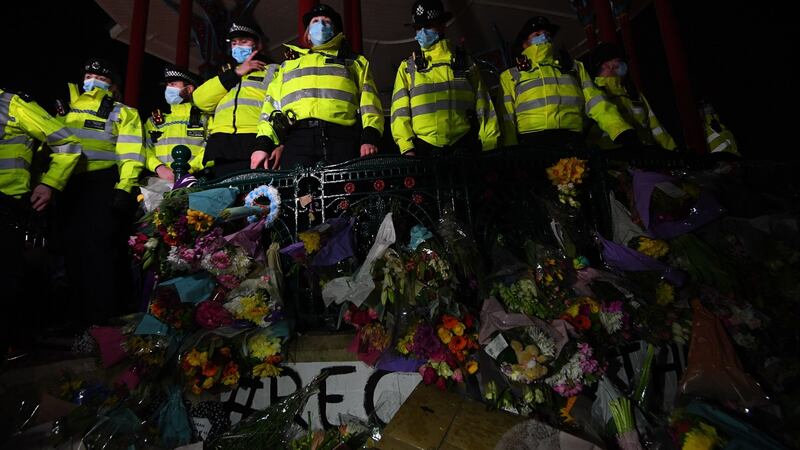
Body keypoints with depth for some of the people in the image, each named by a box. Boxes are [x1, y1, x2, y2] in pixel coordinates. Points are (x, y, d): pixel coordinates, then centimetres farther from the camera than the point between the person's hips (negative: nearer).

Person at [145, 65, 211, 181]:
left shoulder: (205, 118, 16)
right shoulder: (154, 120, 25)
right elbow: (145, 149, 11)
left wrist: (188, 168, -14)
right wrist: (159, 168, -9)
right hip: (160, 178, 3)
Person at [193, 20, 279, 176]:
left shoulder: (273, 71, 19)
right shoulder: (226, 77, 34)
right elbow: (200, 100, 15)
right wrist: (235, 73, 11)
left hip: (255, 148, -4)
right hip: (221, 151, 5)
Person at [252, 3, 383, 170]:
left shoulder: (356, 62, 29)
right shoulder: (288, 64, 34)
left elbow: (369, 102, 12)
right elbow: (272, 104, 23)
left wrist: (370, 137, -7)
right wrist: (263, 142, 6)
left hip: (341, 137, -1)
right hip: (297, 137, 2)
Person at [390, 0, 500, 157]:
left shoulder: (463, 61, 15)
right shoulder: (407, 67, 14)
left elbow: (483, 106, 12)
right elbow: (400, 110, 4)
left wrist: (490, 145, 2)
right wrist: (406, 147, -10)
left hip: (463, 145, 1)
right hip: (423, 148, 0)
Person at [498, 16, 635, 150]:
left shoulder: (574, 67, 29)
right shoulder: (510, 75, 19)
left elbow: (595, 100, 16)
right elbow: (506, 118, 6)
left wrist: (622, 130, 0)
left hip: (572, 140, 3)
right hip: (532, 140, -2)